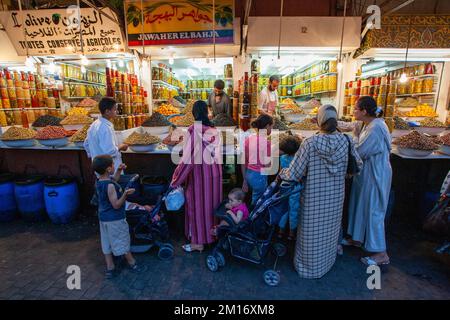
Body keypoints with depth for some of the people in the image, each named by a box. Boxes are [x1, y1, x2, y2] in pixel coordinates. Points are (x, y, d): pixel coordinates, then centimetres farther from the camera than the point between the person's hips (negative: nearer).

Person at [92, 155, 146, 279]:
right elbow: (116, 205, -25)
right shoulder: (110, 186, -27)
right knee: (122, 242, 10)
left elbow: (114, 180, 20)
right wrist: (125, 194, -38)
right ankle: (132, 262, 29)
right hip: (115, 219, -8)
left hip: (103, 218, 8)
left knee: (107, 243, 16)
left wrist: (119, 170, 8)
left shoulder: (99, 182, 0)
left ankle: (110, 268, 27)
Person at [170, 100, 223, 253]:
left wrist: (176, 180, -12)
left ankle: (198, 241, 19)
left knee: (197, 203, 7)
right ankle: (213, 234, 34)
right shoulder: (214, 130, 0)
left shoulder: (194, 130, -16)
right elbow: (217, 153, 2)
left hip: (198, 172, -6)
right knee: (212, 200, 18)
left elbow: (188, 157, -18)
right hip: (214, 172, 6)